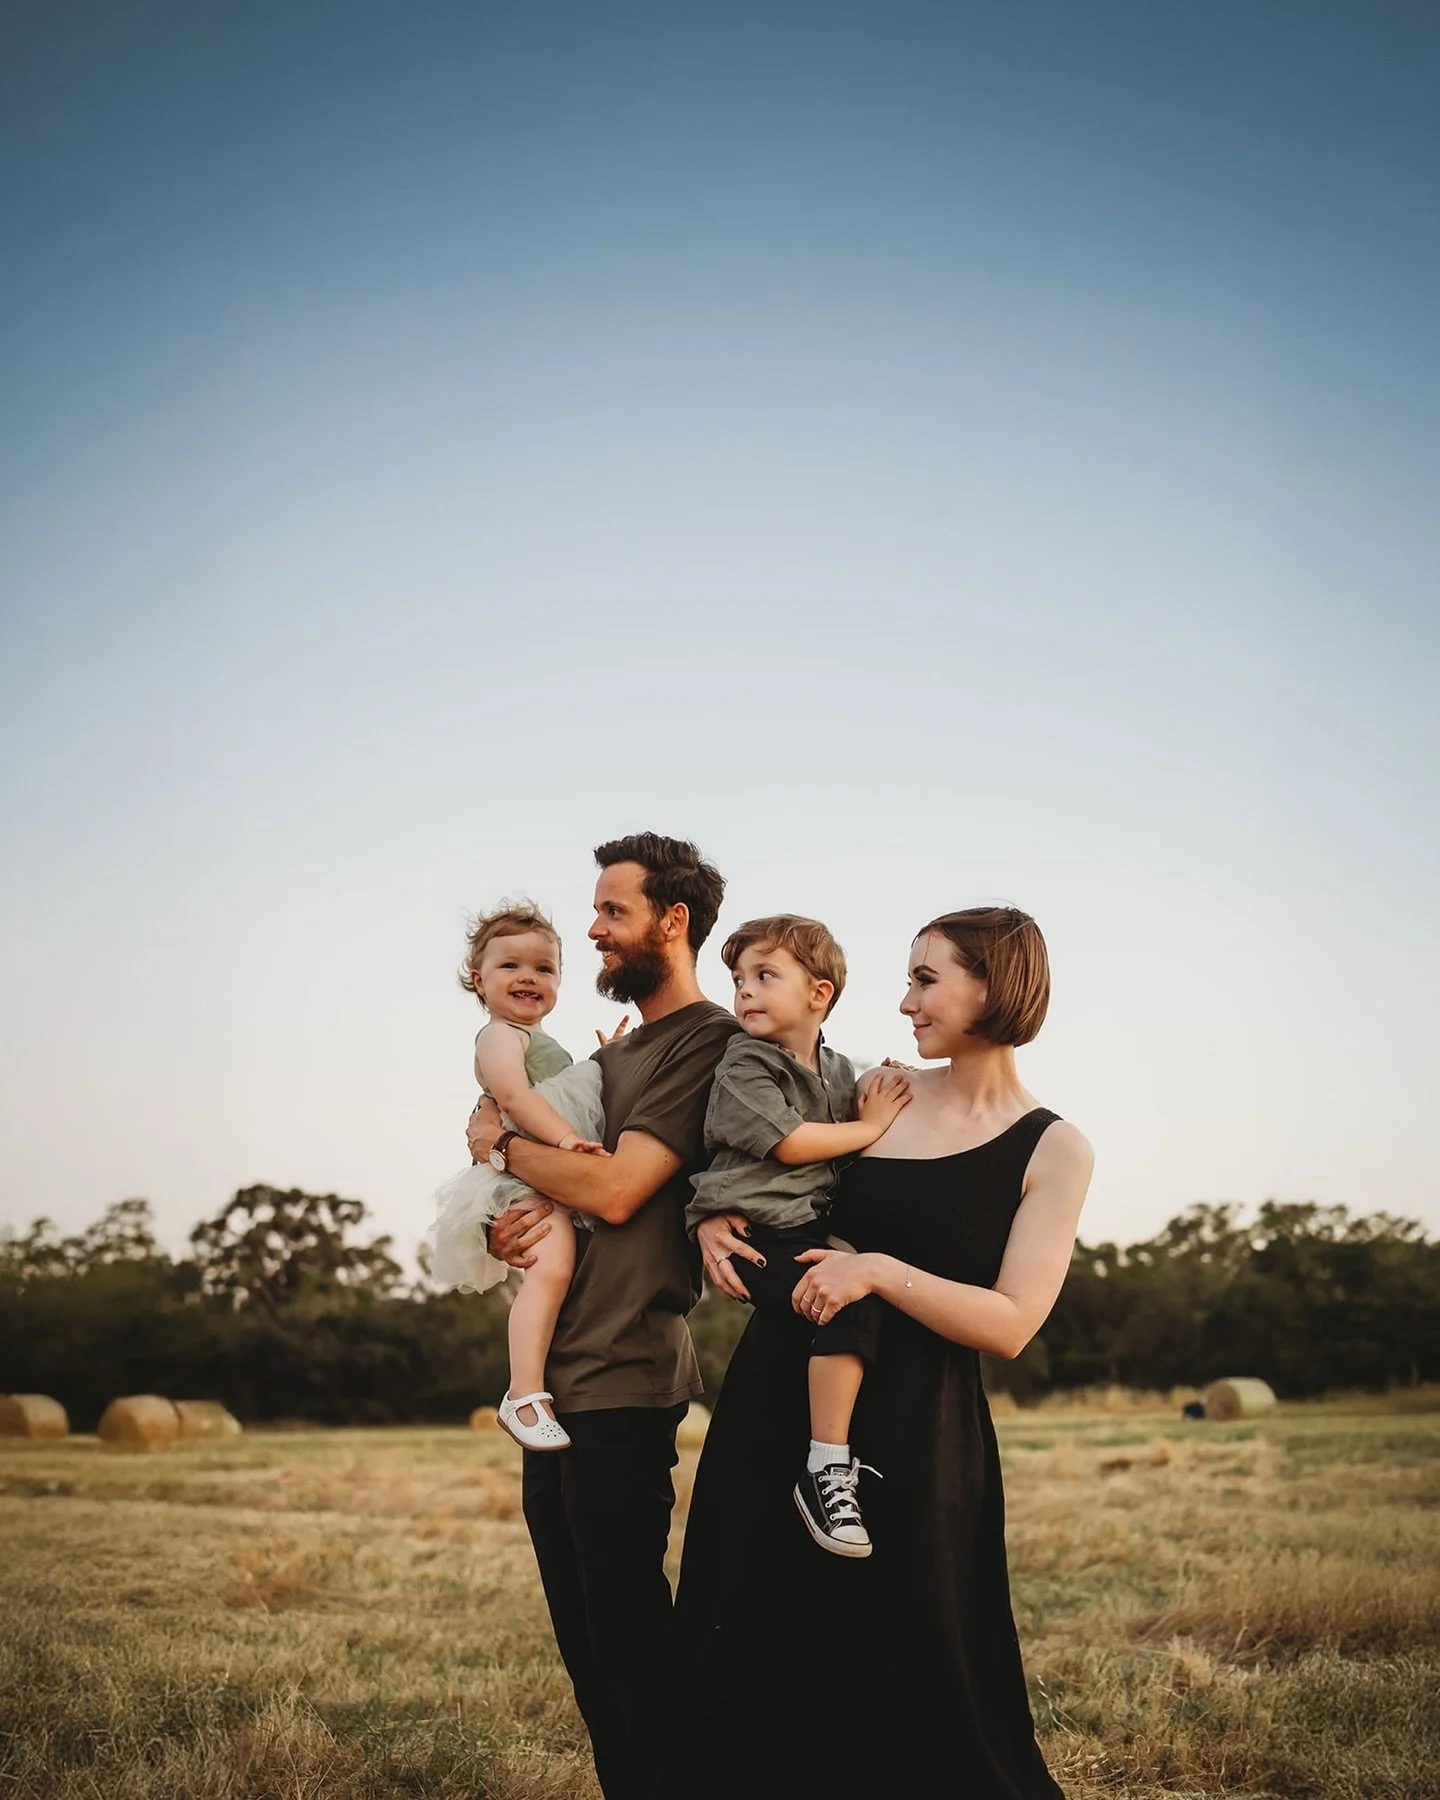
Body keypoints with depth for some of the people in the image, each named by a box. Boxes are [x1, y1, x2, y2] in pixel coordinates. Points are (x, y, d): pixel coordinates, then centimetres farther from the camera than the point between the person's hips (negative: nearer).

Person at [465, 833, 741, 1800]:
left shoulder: (706, 1041, -9)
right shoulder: (615, 1052, 19)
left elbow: (616, 1188, -19)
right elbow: (556, 1185, 20)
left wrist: (499, 1140, -5)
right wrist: (507, 1229, -3)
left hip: (622, 1386, -9)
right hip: (558, 1385, 9)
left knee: (630, 1639, -3)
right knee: (586, 1645, 14)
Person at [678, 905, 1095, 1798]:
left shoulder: (1053, 1150, -3)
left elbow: (1010, 1324, -12)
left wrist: (881, 1272, -22)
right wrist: (714, 1221, -3)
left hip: (912, 1432, -4)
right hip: (779, 1399, 4)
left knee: (914, 1681, 3)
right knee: (750, 1654, 10)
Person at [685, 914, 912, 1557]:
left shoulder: (838, 1070, 17)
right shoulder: (743, 1066, -4)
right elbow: (789, 1143, -15)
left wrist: (881, 1090, 2)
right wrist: (871, 1126, -8)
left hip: (814, 1227, 8)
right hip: (755, 1235, -8)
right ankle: (826, 1470, -28)